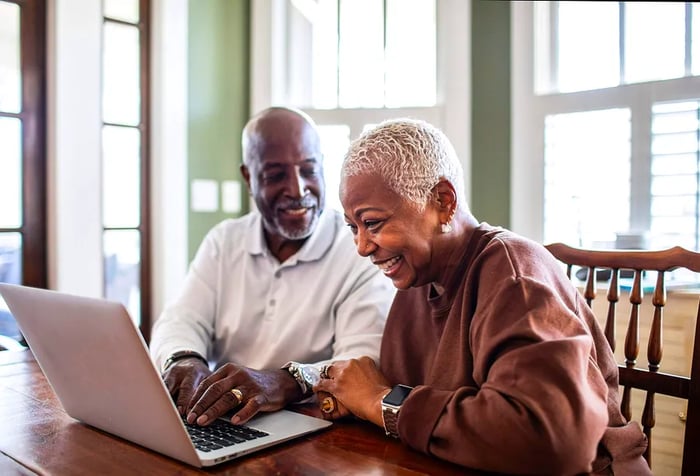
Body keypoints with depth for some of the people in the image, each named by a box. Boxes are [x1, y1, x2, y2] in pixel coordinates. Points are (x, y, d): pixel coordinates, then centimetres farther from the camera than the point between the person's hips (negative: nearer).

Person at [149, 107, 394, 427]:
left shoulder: (363, 252, -8)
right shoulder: (223, 241, 8)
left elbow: (366, 364, -18)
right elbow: (182, 320, 0)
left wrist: (287, 382, -37)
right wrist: (185, 362, -23)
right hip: (220, 428, 4)